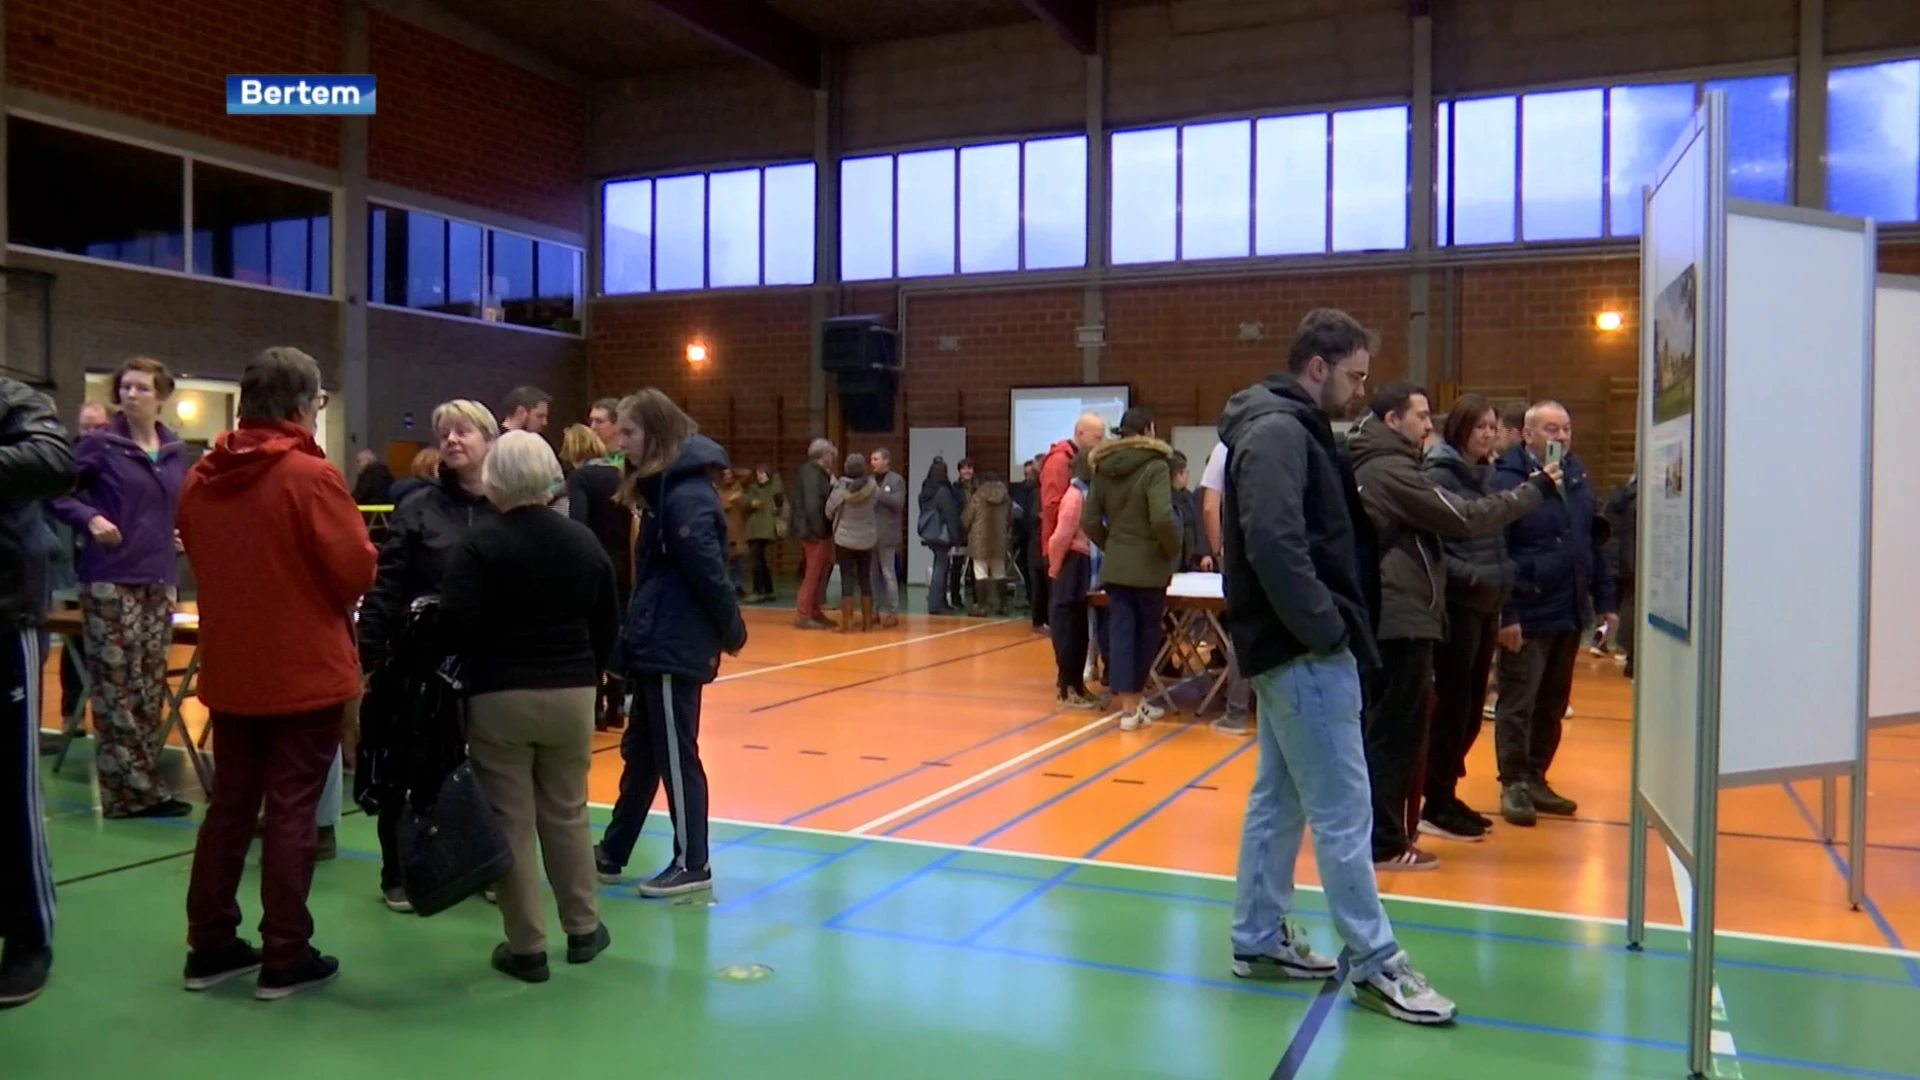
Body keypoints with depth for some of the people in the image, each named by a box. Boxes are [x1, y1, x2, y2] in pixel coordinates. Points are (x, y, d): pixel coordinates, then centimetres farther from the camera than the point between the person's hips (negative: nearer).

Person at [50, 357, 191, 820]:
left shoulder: (175, 452, 10)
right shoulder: (99, 444, -4)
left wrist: (172, 575, 10)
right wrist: (89, 518, -20)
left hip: (157, 583, 6)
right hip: (110, 582, -5)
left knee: (150, 691, 9)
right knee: (117, 691, -3)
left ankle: (133, 787, 18)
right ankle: (135, 791, 2)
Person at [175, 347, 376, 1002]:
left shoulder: (200, 480, 4)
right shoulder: (311, 476, -16)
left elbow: (202, 560, 13)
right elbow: (357, 571, -17)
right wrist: (330, 599, 5)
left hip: (229, 670, 6)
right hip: (306, 670, -6)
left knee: (229, 805, 16)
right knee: (291, 811, 1)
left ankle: (210, 947, 24)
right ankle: (285, 958, 9)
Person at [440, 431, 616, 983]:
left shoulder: (480, 542, -10)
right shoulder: (584, 540, 4)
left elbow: (457, 623, -19)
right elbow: (608, 627, 8)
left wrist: (470, 673, 0)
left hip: (498, 697, -4)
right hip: (571, 696, 4)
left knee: (511, 822, 4)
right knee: (567, 814, 17)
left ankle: (526, 946, 10)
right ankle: (583, 928, 26)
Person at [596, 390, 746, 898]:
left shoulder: (684, 494, -19)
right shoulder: (664, 486, 13)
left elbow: (708, 570, -20)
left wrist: (731, 630, -13)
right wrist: (633, 635, 12)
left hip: (674, 646, -10)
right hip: (656, 642, 10)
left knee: (676, 757, 0)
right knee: (640, 752, 17)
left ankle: (692, 865, 11)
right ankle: (612, 854, 28)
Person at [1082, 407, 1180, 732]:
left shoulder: (1103, 468, 5)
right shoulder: (1155, 467, -12)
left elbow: (1089, 520, 5)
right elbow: (1162, 519, -22)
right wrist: (1173, 551, -6)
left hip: (1114, 565, 4)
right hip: (1149, 563, -4)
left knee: (1121, 633, 5)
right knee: (1147, 633, 12)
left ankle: (1127, 705, 3)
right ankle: (1134, 700, 22)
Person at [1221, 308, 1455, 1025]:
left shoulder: (1292, 431, 17)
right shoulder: (1278, 433, -14)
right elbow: (1274, 545, -26)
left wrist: (1326, 628, 7)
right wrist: (1326, 630, -20)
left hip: (1289, 649, 10)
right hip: (1304, 653, -10)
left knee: (1279, 800, 15)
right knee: (1342, 810, -3)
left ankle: (1259, 940, 25)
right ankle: (1374, 965, 7)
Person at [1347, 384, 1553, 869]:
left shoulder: (1365, 469, 14)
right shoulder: (1392, 471, -17)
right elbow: (1465, 519, -17)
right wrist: (1535, 489, -8)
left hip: (1377, 619, 10)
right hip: (1401, 620, -10)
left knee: (1378, 731, 16)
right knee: (1395, 733, -3)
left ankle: (1378, 831, 25)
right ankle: (1385, 844, 4)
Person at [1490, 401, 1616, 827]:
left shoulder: (1578, 477, 11)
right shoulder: (1506, 479, -11)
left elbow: (1593, 544, 16)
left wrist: (1605, 600, 12)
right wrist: (1504, 614, -19)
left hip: (1570, 613, 7)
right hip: (1526, 616, -7)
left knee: (1552, 705, 14)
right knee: (1517, 705, 1)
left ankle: (1535, 779, 26)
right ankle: (1513, 784, 11)